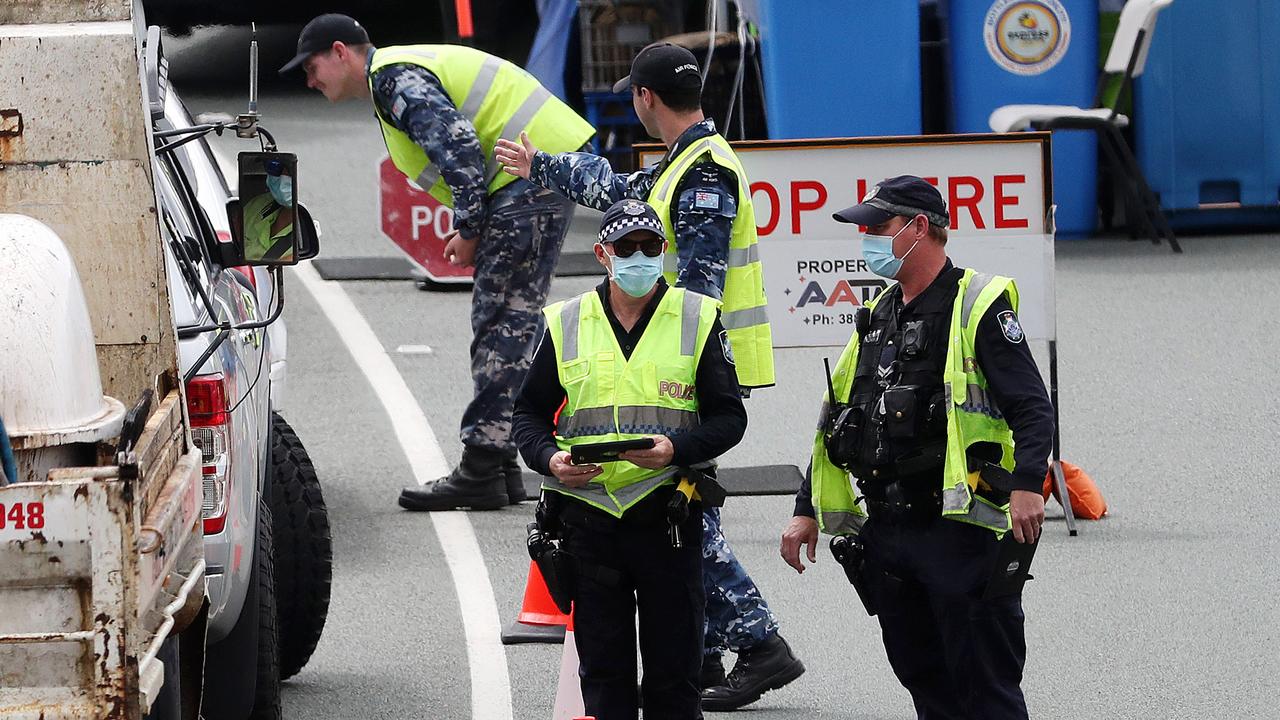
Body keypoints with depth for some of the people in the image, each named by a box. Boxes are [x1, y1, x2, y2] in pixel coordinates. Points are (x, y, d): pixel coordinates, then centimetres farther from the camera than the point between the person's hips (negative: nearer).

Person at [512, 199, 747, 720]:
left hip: (667, 515, -2)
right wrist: (549, 458, -8)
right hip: (589, 516, 2)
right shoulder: (567, 324, 9)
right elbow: (529, 414, 14)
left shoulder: (698, 319, 4)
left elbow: (729, 417, 3)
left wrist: (677, 449, -16)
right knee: (603, 671, 6)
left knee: (673, 676, 0)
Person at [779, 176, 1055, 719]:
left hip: (961, 532, -8)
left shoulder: (978, 306, -6)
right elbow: (838, 420, 23)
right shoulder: (880, 316, 18)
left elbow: (1032, 407, -15)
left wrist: (1027, 485, -31)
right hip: (887, 533, 8)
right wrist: (806, 510, 19)